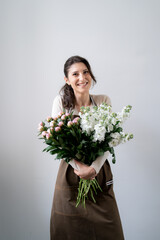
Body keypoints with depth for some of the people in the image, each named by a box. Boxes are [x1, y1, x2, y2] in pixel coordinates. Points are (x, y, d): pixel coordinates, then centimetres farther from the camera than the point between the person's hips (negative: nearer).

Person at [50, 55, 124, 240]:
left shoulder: (103, 101, 0)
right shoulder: (60, 101, -3)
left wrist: (94, 168, -20)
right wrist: (79, 166, -20)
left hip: (99, 170, 1)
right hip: (70, 170, -1)